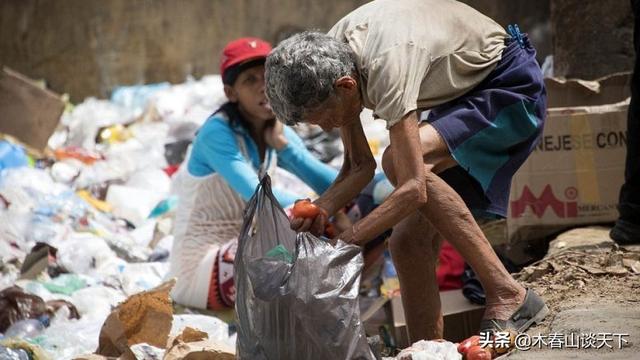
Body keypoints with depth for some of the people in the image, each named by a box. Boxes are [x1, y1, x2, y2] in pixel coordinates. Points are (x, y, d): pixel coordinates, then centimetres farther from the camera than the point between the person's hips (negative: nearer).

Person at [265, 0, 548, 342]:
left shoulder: (386, 65, -36)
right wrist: (321, 209, -20)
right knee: (408, 242, -7)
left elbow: (413, 189, -38)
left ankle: (508, 295, -26)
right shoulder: (327, 61, -11)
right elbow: (360, 164, -2)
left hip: (510, 88, -8)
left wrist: (343, 242, -35)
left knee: (399, 162, -32)